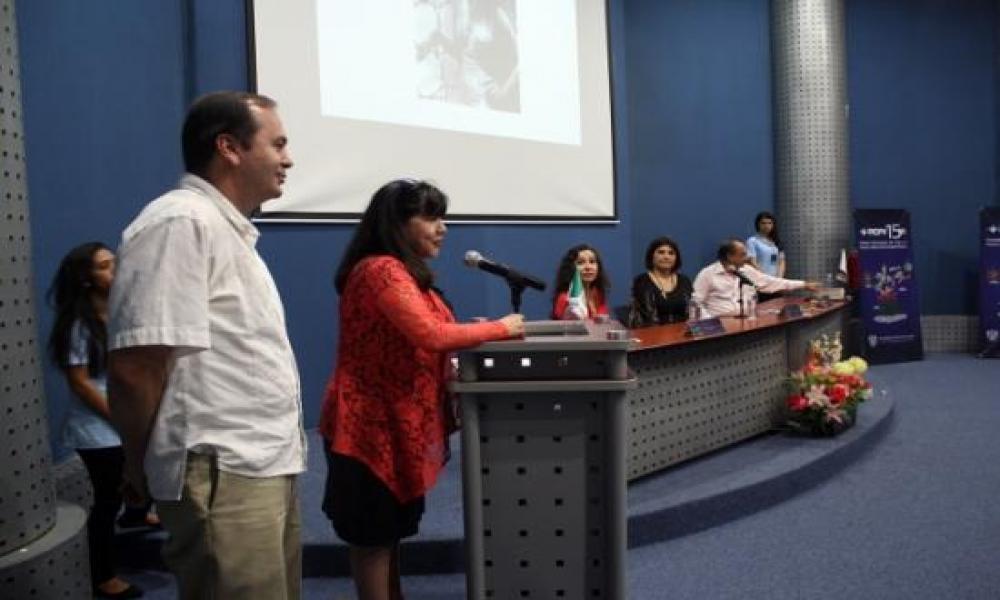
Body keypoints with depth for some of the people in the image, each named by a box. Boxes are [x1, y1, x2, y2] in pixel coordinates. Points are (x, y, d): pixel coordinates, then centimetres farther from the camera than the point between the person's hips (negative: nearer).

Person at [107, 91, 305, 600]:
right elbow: (135, 366, -21)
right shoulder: (181, 222, -16)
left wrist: (277, 455, 18)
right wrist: (142, 469, -7)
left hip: (268, 468, 10)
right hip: (224, 477, -10)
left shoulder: (228, 228, 17)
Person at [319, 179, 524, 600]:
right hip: (373, 422, -10)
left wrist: (480, 332, -1)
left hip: (395, 420, 10)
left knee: (389, 529, 19)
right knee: (373, 533, 2)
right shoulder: (381, 270, -19)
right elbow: (430, 335, -28)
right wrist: (500, 328, -17)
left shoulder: (402, 272, 16)